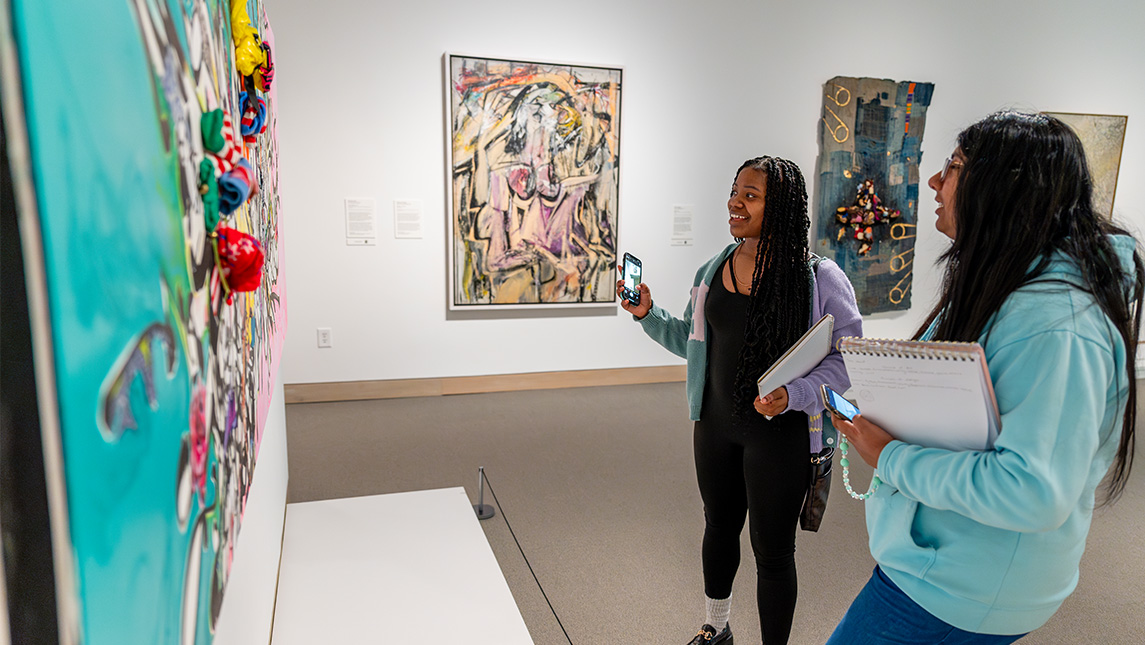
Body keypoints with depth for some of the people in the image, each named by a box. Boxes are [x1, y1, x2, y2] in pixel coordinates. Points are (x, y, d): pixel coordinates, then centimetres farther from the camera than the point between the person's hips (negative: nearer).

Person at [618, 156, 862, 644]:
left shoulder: (820, 279, -15)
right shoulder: (713, 271, 1)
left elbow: (848, 358, -11)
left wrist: (793, 394, -26)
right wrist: (649, 315, 0)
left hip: (779, 433, -5)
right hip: (715, 423, 5)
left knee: (772, 551, 10)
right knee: (719, 528, 23)